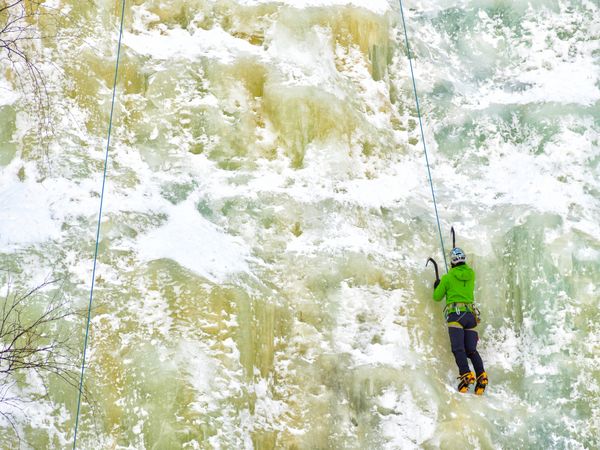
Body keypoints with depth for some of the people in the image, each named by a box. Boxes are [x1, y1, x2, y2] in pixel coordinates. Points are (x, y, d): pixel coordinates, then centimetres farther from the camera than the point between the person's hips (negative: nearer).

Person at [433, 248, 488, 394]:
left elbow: (437, 297, 12)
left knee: (458, 348, -12)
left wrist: (436, 287, 34)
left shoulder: (448, 277, 3)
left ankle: (466, 374, -31)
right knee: (471, 349, 3)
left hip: (455, 314, -4)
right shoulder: (471, 274, 13)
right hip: (470, 314, 4)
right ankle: (481, 375, -16)